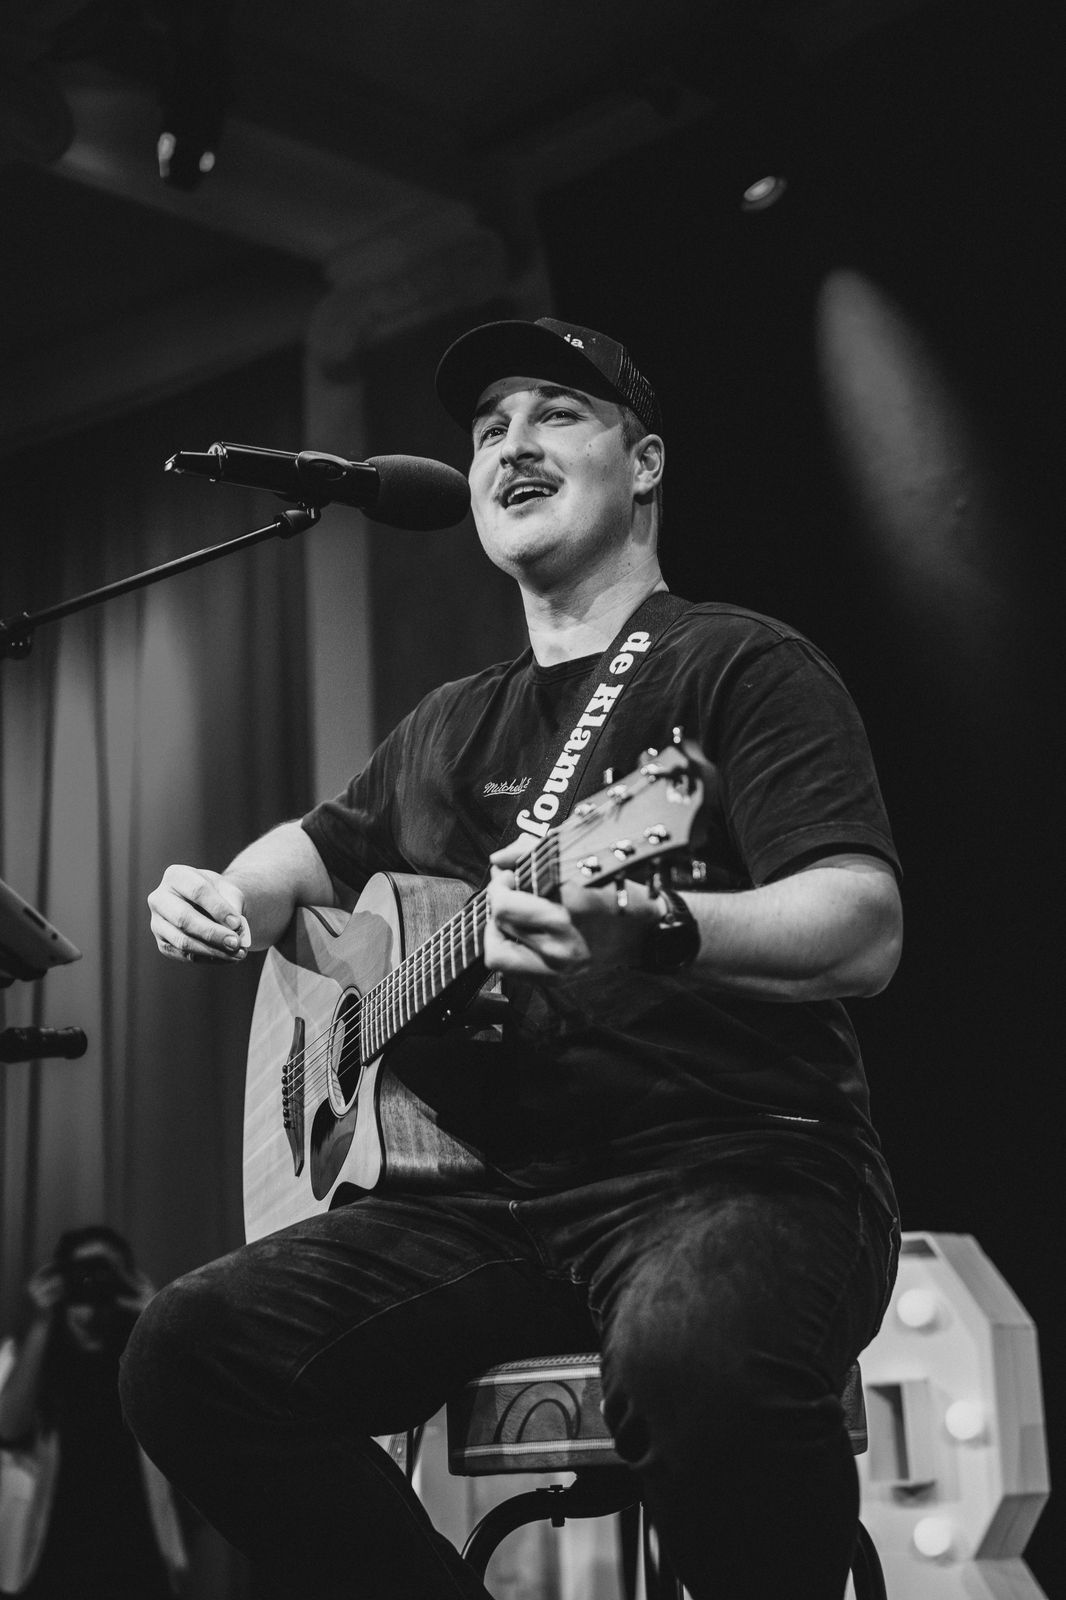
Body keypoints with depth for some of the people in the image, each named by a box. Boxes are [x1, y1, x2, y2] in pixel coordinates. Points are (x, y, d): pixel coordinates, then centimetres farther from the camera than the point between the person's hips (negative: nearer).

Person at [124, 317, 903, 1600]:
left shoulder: (740, 664, 0)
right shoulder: (449, 727, 22)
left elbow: (866, 930, -13)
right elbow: (321, 844, 37)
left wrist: (659, 931, -34)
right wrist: (225, 898, 12)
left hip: (733, 1164, -6)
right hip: (484, 1189, 6)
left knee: (700, 1360, -39)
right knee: (189, 1354, -14)